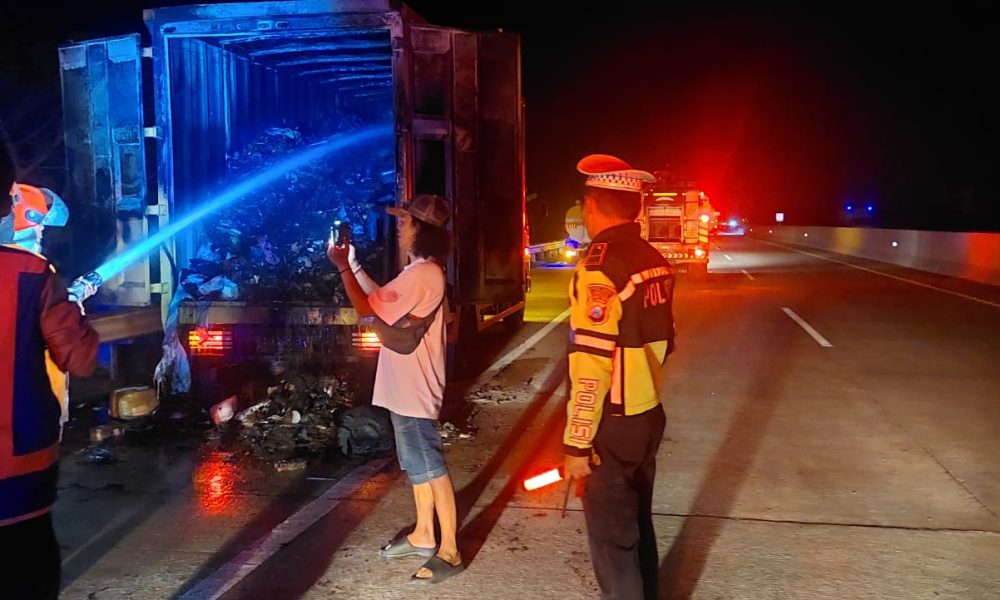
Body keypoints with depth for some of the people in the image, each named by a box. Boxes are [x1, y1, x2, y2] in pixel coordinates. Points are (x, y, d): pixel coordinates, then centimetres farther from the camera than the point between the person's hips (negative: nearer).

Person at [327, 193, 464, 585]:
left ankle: (449, 551, 6)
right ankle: (423, 535, 31)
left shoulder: (422, 274, -21)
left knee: (430, 467, -3)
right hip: (406, 386, 11)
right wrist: (353, 264, 15)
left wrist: (343, 267, -9)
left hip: (413, 388, -11)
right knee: (417, 464, 18)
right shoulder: (422, 271, 13)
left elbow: (366, 308, -21)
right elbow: (381, 298, 20)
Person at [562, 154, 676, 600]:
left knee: (610, 537, 6)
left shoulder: (600, 266, -21)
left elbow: (590, 367, -24)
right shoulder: (655, 261, 5)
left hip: (614, 426, -8)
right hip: (649, 415, 8)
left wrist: (576, 444, -18)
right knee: (637, 522, 23)